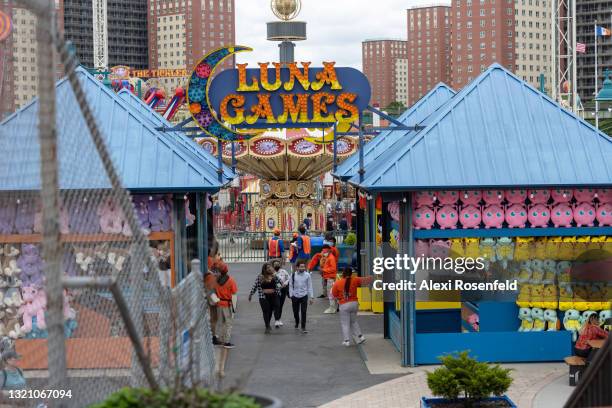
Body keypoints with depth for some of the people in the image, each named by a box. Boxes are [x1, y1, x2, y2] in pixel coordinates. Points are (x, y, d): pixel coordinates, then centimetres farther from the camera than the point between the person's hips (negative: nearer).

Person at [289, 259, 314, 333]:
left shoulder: (307, 275, -4)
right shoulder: (293, 275, -4)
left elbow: (309, 286, 0)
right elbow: (291, 286, 3)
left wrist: (310, 297, 0)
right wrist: (291, 295, -1)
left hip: (304, 296, -1)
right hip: (295, 296, 1)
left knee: (303, 312, -7)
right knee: (296, 312, 13)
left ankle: (303, 327, -1)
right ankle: (297, 323, 39)